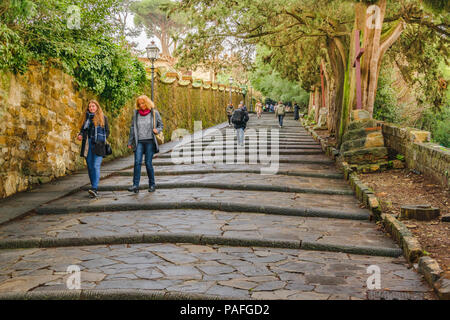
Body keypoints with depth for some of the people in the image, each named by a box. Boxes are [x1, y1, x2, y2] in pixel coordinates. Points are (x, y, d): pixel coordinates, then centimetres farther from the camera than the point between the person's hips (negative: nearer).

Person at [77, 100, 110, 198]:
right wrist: (80, 135, -4)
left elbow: (107, 131, 8)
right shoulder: (85, 117, 17)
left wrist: (101, 140, -5)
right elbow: (82, 129, 17)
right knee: (90, 167, 4)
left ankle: (94, 188, -26)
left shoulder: (103, 118, 7)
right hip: (87, 145, 4)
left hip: (98, 146, -4)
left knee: (96, 166, -16)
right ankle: (94, 188, 12)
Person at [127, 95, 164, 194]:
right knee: (137, 162, -12)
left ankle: (152, 184, 11)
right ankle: (135, 185, -13)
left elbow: (160, 125, 13)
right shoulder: (136, 113, 9)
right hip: (139, 142, 2)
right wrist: (130, 142, 12)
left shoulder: (154, 113, 3)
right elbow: (132, 128, 13)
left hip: (149, 141, -2)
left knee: (148, 163, -4)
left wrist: (157, 130, -10)